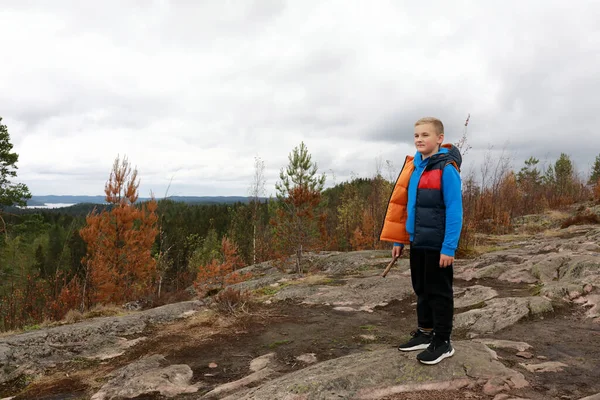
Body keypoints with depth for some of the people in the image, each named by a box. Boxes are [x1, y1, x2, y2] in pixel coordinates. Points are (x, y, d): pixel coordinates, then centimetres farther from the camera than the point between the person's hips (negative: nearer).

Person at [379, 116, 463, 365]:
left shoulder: (446, 168, -13)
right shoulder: (413, 167, 8)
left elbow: (454, 210, -16)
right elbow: (403, 205, 12)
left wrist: (449, 247, -19)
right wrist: (398, 240, 11)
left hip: (438, 244, -7)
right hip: (417, 242, 7)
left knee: (439, 292, 5)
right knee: (421, 289, 17)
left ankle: (442, 342, 18)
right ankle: (425, 333, 32)